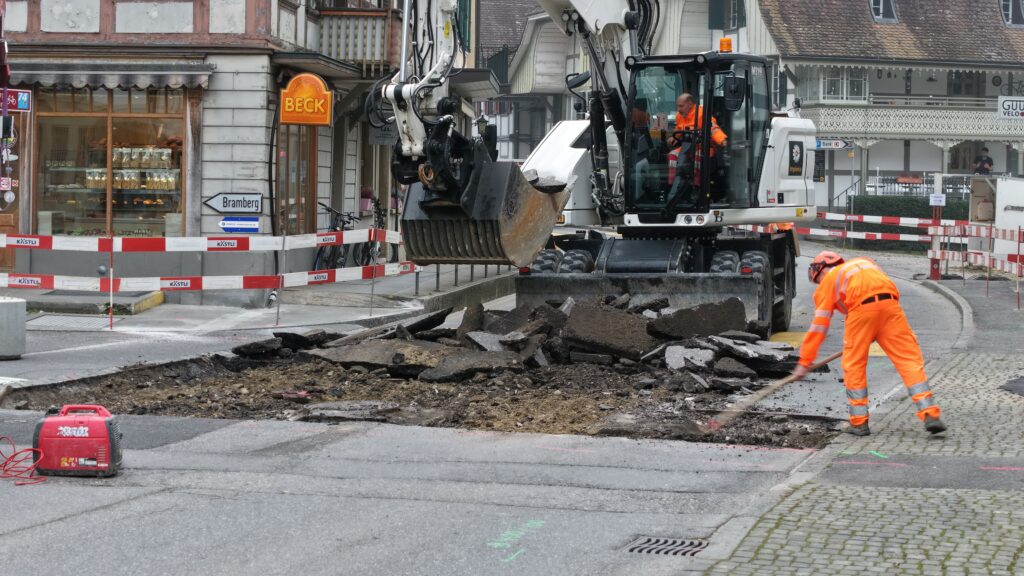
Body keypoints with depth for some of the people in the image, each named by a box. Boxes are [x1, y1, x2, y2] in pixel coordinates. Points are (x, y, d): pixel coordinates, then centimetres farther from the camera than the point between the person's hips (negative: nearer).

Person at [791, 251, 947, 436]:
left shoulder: (827, 282, 25)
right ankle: (930, 414, -6)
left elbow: (818, 326, 21)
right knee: (909, 359, 3)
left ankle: (859, 421, 14)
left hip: (861, 307, -3)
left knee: (854, 364, 12)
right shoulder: (865, 262, 37)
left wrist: (804, 362, 25)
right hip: (889, 302, 3)